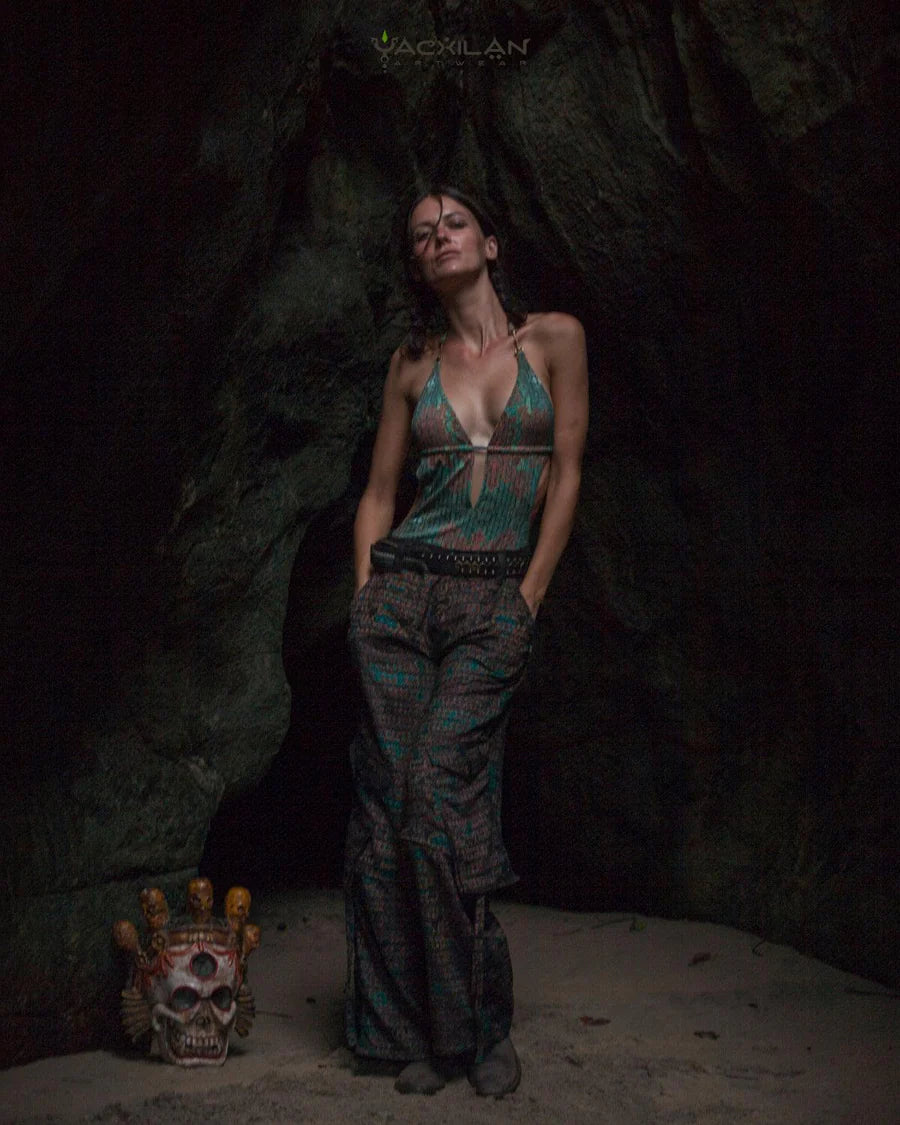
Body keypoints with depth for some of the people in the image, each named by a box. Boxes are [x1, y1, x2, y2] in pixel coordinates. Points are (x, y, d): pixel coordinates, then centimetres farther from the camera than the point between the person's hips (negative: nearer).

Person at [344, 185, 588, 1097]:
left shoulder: (553, 337, 6)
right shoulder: (412, 364, 12)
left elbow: (567, 474, 3)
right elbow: (380, 491, 14)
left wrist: (529, 597, -2)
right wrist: (365, 591, 3)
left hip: (495, 604, -2)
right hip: (402, 588, 3)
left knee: (440, 792, -13)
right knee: (388, 800, -3)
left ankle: (479, 1024, 4)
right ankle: (414, 1028, 9)